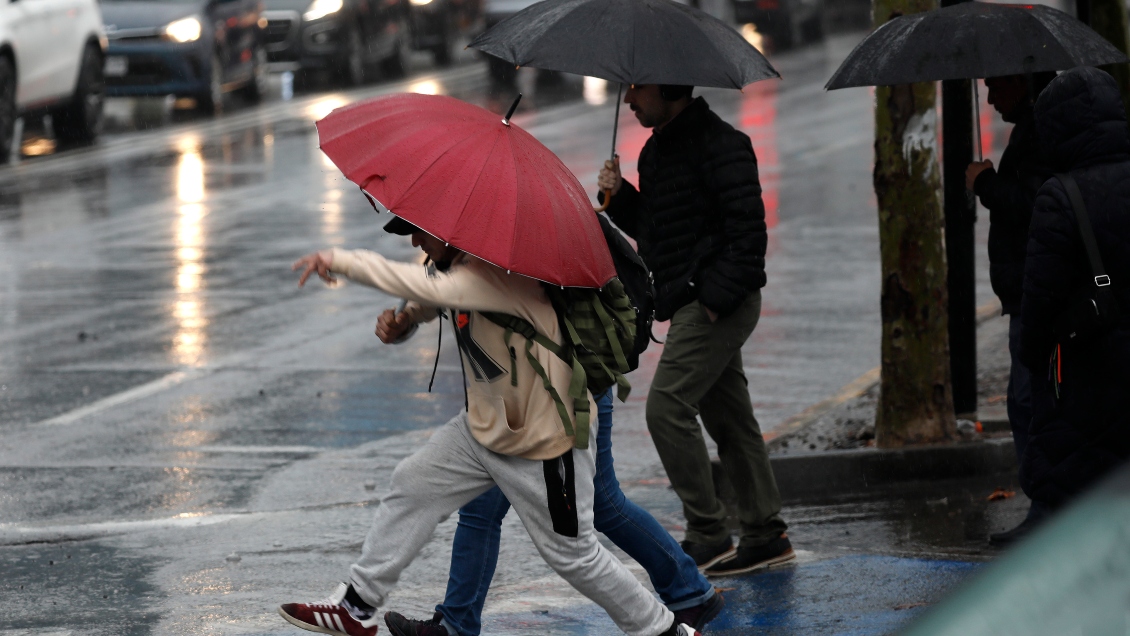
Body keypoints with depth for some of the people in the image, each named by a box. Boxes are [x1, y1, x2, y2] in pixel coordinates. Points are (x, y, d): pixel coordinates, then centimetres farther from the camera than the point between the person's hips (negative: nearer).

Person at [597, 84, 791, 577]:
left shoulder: (720, 145, -14)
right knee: (729, 418, 12)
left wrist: (719, 295, -23)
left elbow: (748, 227, -19)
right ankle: (765, 533, 18)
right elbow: (649, 226, 24)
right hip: (690, 302, 10)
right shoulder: (656, 152, 16)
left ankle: (707, 535, -10)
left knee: (668, 407, -14)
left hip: (721, 304, -10)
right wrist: (620, 195, 5)